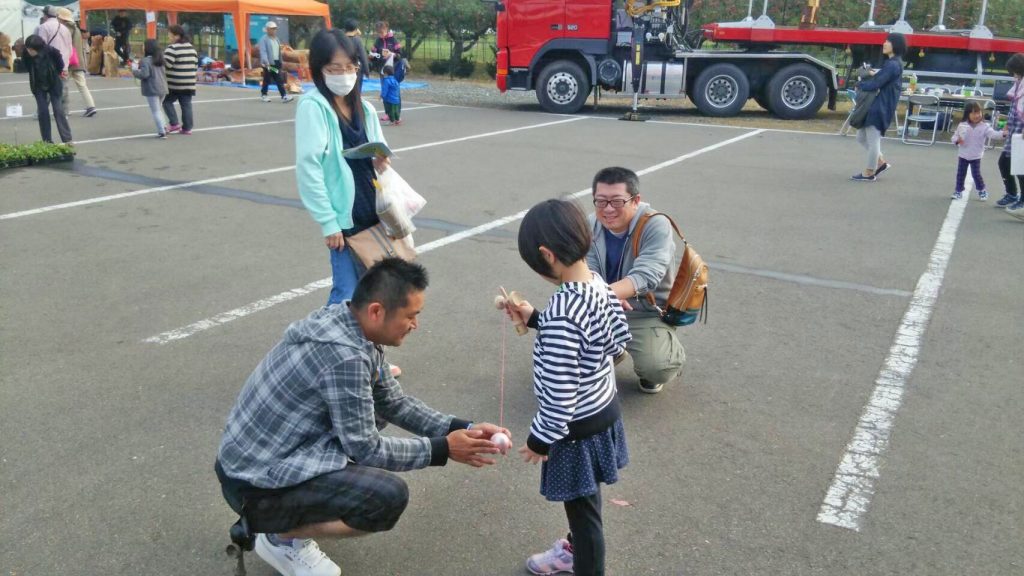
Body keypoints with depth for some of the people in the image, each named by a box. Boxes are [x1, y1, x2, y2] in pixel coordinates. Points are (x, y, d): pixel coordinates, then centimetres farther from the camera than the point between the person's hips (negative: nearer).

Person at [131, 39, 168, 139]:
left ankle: (162, 132, -3)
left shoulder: (145, 61, -14)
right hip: (163, 88, 7)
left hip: (152, 90, -7)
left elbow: (144, 74, -22)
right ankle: (163, 127, 14)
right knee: (158, 110, 22)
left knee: (155, 111, 0)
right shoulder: (160, 60, 10)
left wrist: (134, 69, -4)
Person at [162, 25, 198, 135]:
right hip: (189, 83, 6)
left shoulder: (172, 48, -13)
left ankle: (174, 124, 0)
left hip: (174, 84, -6)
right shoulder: (191, 47, 11)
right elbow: (196, 64, 16)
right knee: (186, 105, 8)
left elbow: (166, 65, -18)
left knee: (167, 101, 9)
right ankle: (187, 128, 9)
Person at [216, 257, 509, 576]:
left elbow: (394, 402, 8)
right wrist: (443, 449, -11)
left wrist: (461, 428, -1)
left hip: (261, 451, 9)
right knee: (390, 496, -21)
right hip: (256, 482, -9)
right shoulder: (343, 356, -29)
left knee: (374, 412, 18)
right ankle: (282, 537, 2)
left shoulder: (347, 324, -1)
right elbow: (366, 449, -20)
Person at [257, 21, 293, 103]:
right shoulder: (264, 39, -8)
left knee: (280, 80, -3)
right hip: (268, 64, -6)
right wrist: (266, 62, -30)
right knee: (267, 80, 4)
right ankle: (263, 95, 20)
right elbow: (263, 52, -18)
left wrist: (280, 62, 18)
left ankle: (284, 96, -9)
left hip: (277, 63, 6)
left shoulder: (276, 39, 15)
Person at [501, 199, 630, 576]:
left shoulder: (560, 313, -34)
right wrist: (535, 319, 9)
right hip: (604, 410, 9)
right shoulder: (599, 285, -6)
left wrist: (540, 438, -13)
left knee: (583, 507, 13)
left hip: (578, 427, -9)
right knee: (582, 502, 31)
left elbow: (560, 392, -29)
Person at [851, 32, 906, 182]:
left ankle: (869, 173, 10)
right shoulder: (892, 63, 15)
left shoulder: (892, 65, -17)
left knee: (873, 140, 0)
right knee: (861, 137, 16)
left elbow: (875, 85, -20)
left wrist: (861, 85, -3)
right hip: (876, 105, 10)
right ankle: (880, 162, 25)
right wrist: (874, 75, -2)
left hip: (880, 107, -10)